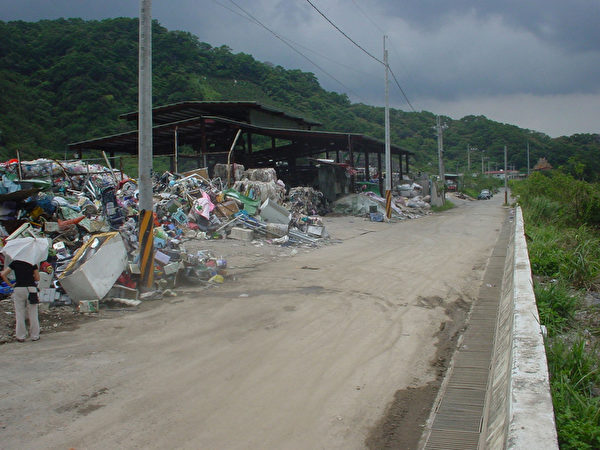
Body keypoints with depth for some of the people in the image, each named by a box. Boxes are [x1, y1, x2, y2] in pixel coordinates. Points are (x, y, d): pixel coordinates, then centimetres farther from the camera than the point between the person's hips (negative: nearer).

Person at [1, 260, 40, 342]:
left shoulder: (15, 263, 5)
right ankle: (34, 335, 12)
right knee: (33, 314, 7)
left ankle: (21, 336, 10)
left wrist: (10, 285, 6)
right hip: (31, 288, 0)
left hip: (19, 288, 0)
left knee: (19, 314, 7)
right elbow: (37, 278, 5)